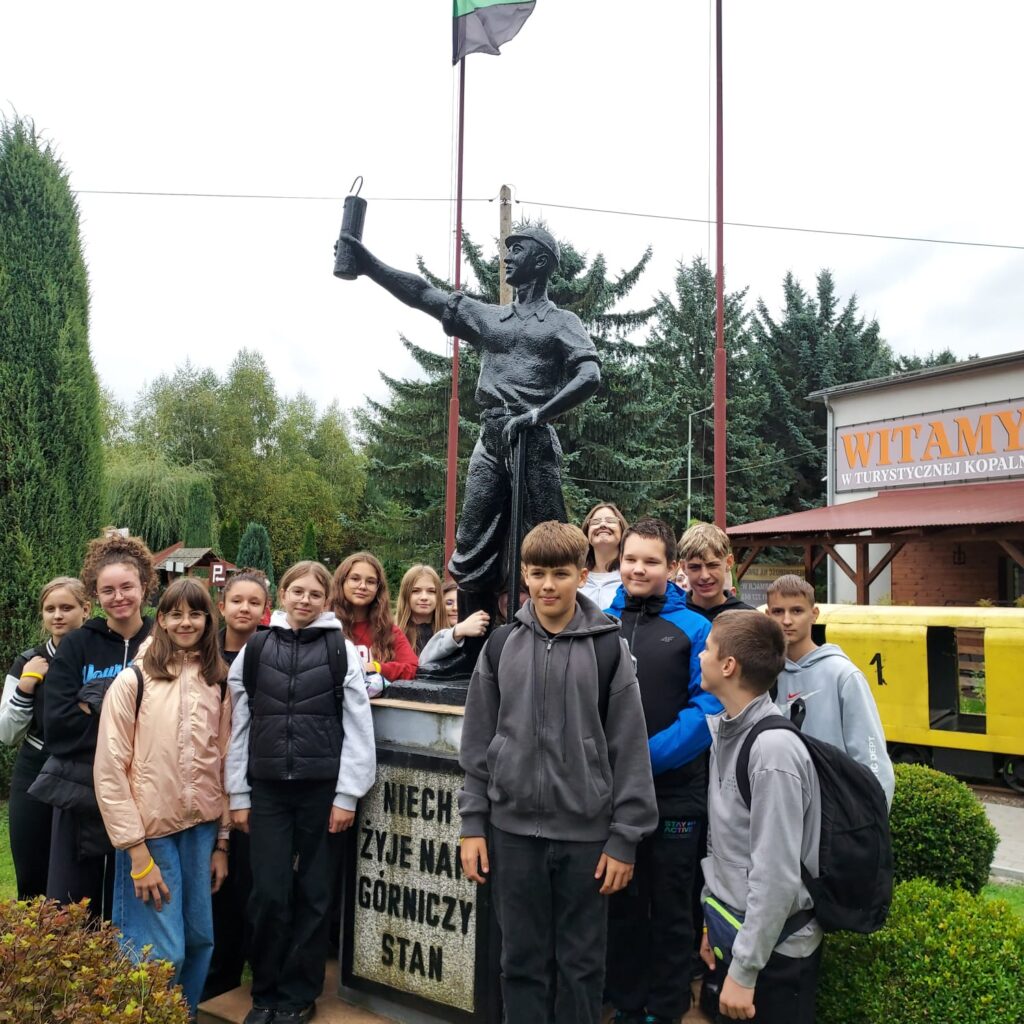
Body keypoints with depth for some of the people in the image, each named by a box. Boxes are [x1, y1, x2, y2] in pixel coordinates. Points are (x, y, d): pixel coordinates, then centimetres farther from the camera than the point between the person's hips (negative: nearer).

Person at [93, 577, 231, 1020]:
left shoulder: (218, 683, 4)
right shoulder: (133, 680, -8)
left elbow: (223, 764, 8)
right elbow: (109, 771, -9)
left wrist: (222, 841, 7)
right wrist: (137, 852, -12)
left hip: (202, 828, 4)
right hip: (152, 831, -4)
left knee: (200, 940, 12)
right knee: (163, 952, -1)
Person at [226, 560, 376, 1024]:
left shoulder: (341, 651, -1)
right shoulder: (254, 650, 5)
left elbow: (358, 727, -2)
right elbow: (239, 727, 7)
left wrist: (347, 795, -6)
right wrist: (237, 795, 5)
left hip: (322, 788, -1)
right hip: (268, 788, 1)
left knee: (313, 894, 7)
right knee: (268, 894, 2)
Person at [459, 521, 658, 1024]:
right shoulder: (501, 646, 1)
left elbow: (629, 751, -4)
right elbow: (477, 744, 4)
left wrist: (624, 838, -6)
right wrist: (473, 824, 2)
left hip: (586, 832, -1)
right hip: (513, 829, 2)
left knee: (581, 963, 13)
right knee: (522, 961, 15)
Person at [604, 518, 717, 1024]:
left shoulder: (694, 630, -5)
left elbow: (707, 709, -11)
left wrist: (645, 756, -19)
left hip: (673, 795, -3)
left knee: (670, 911, 12)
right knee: (619, 906, 17)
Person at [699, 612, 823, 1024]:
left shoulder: (773, 750, -26)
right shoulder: (722, 731, 1)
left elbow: (776, 878, -25)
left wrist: (744, 971, -20)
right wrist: (713, 921, 11)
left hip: (774, 950, -8)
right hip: (730, 933, 8)